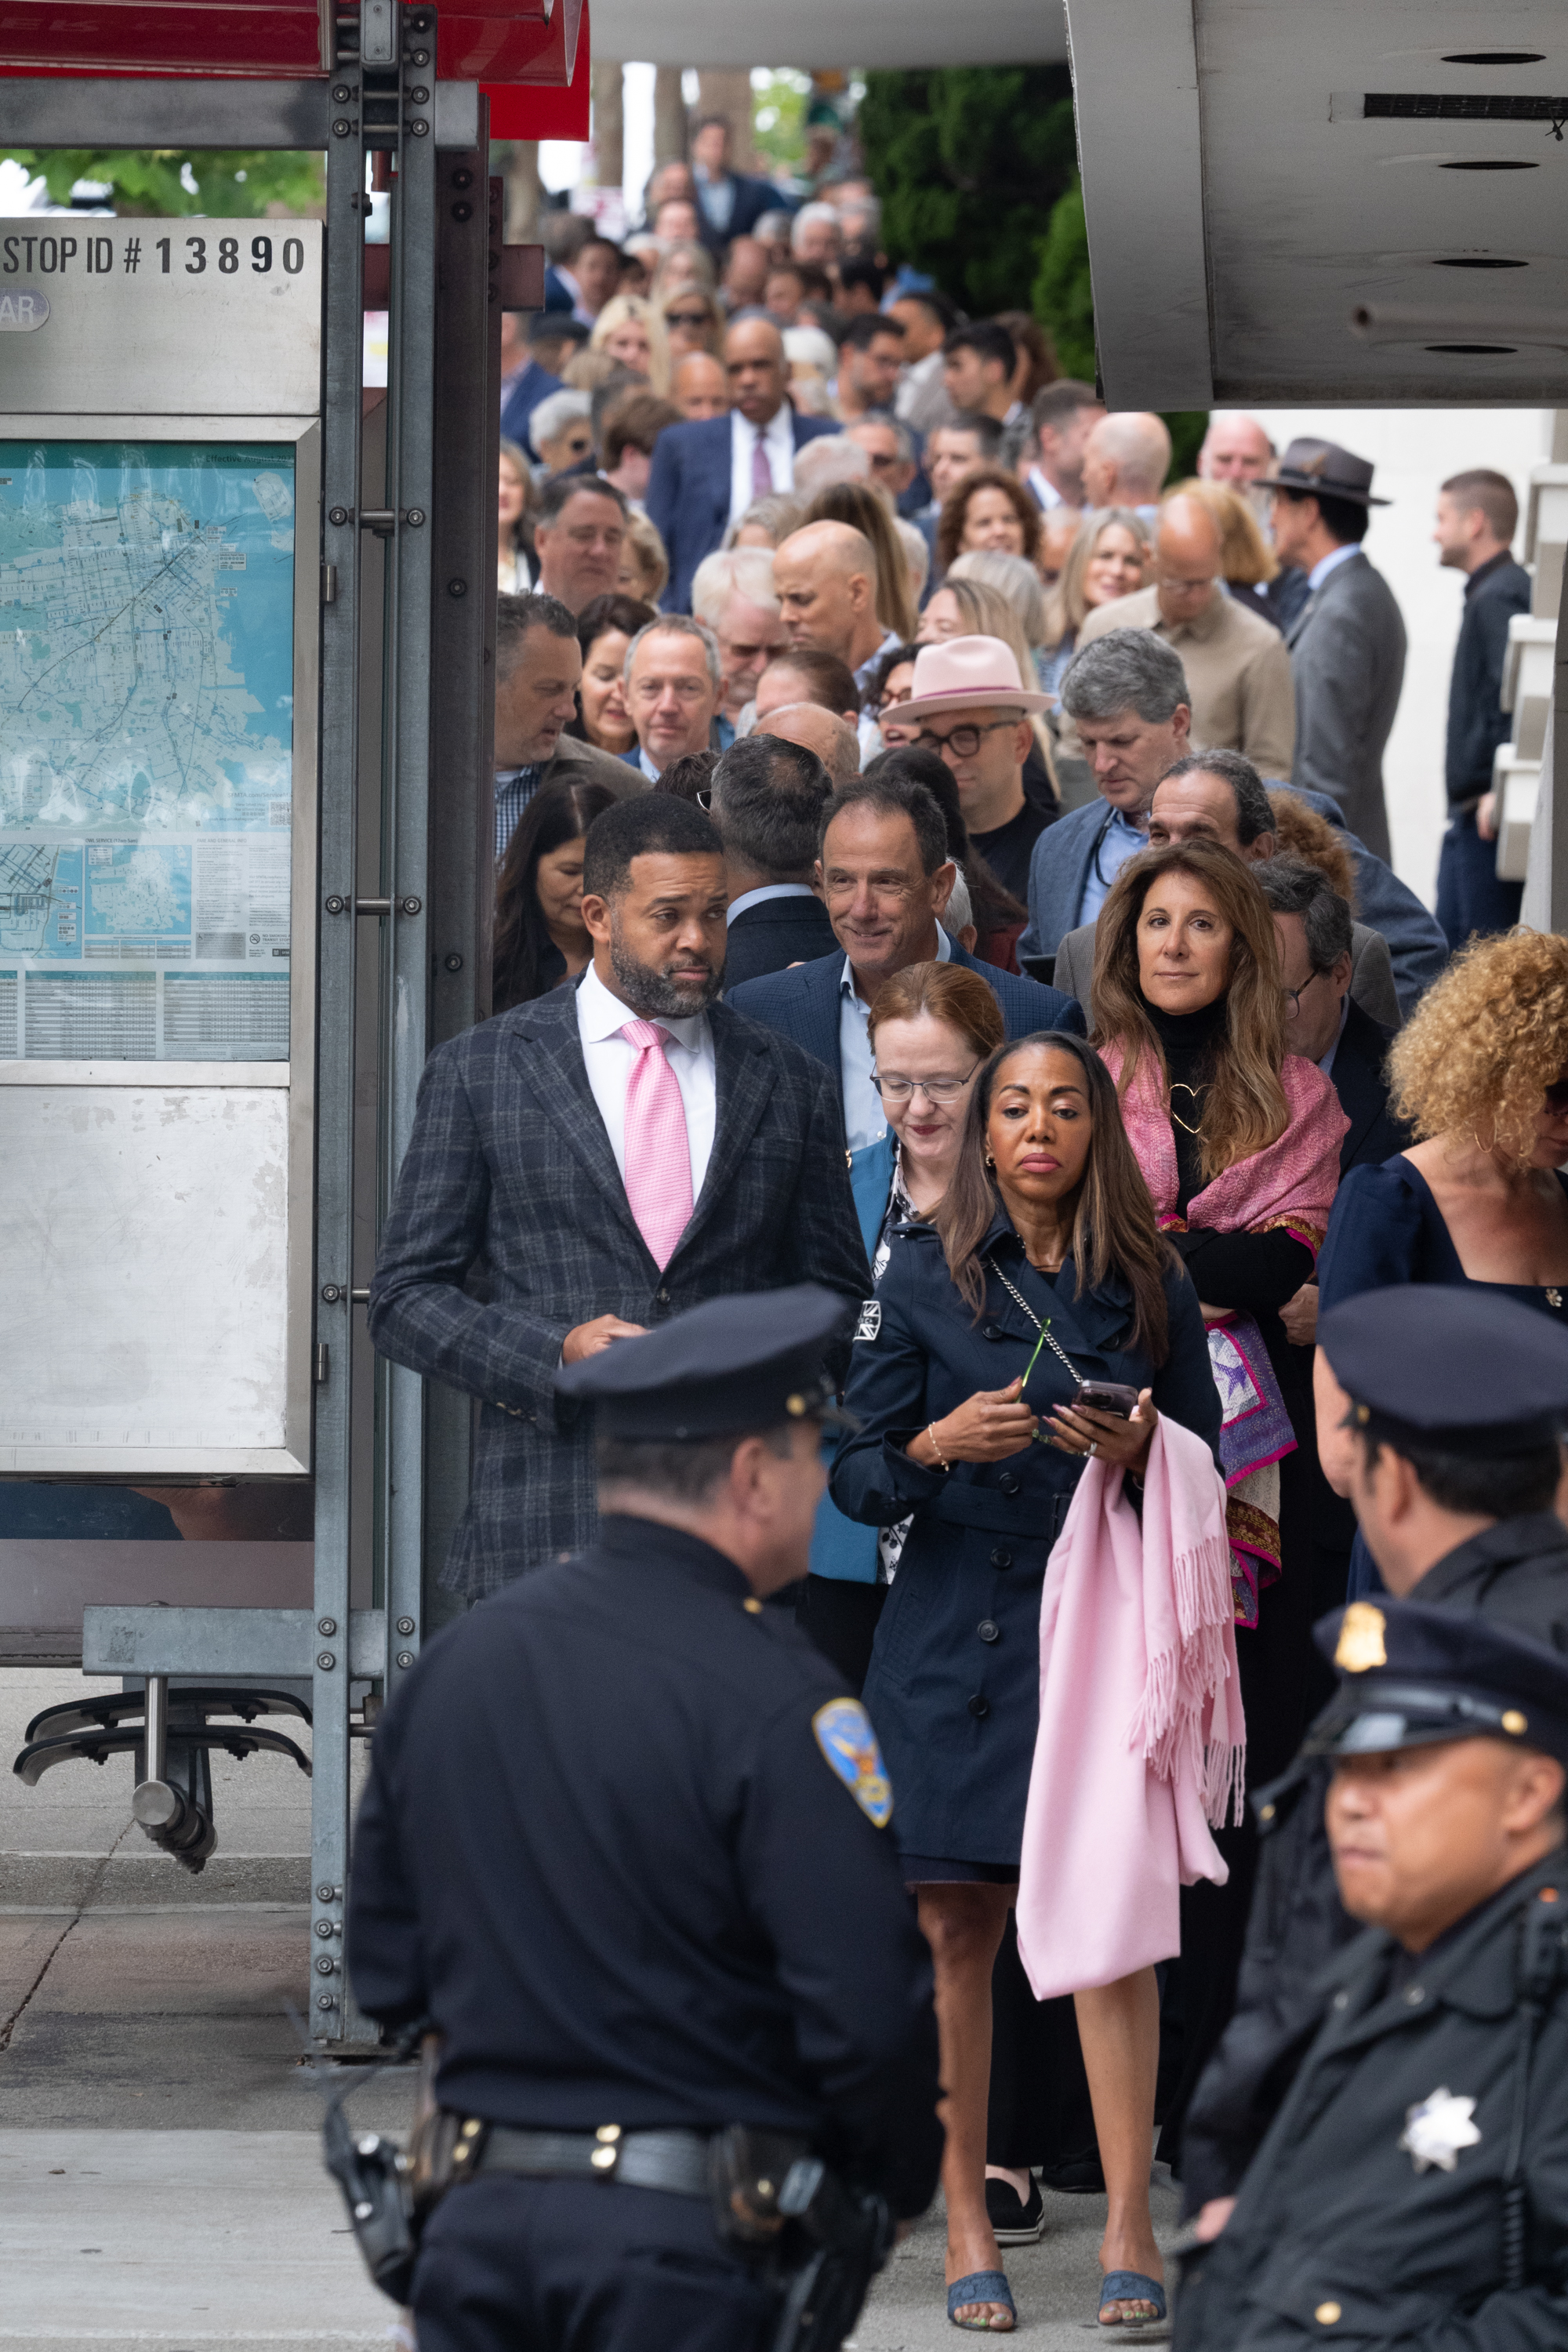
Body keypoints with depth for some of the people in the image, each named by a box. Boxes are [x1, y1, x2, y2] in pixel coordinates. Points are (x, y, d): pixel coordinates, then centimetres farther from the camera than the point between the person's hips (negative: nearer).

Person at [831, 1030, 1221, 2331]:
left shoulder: (1152, 1287, 6)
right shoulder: (924, 1274, 4)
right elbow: (856, 1474, 2)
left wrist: (1138, 1454, -11)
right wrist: (938, 1445, -17)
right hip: (955, 1628, 0)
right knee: (960, 1929, -1)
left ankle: (1129, 2226, -6)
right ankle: (967, 2223, 5)